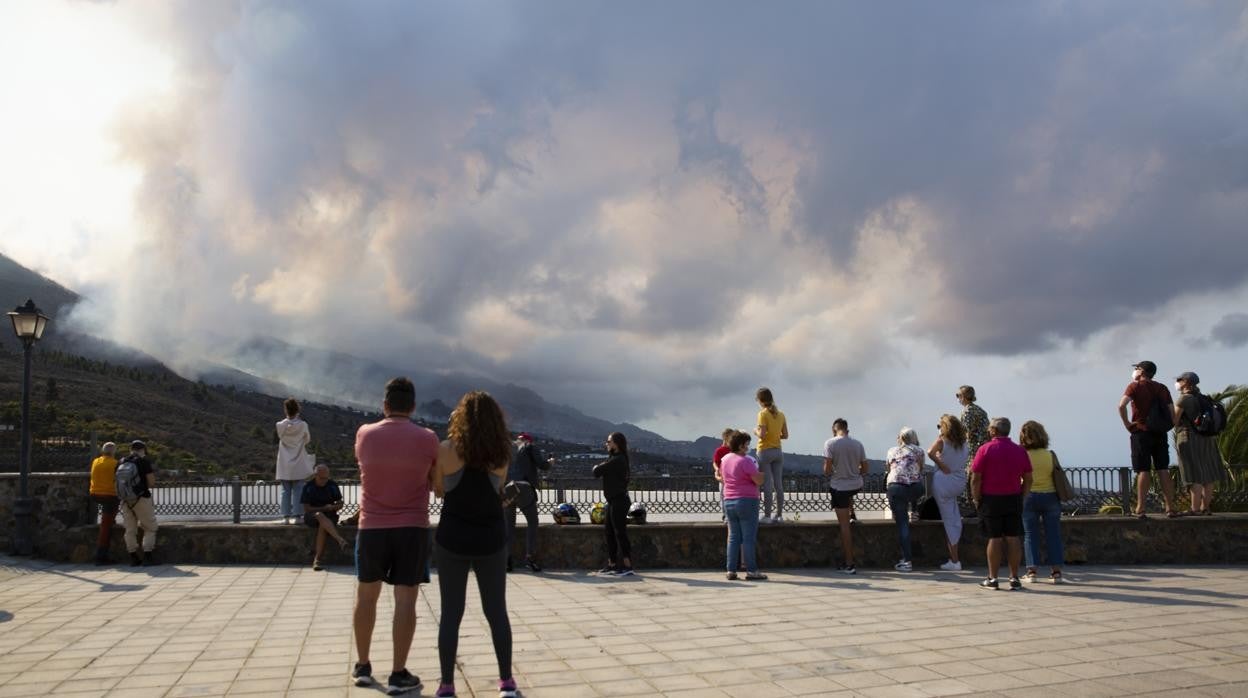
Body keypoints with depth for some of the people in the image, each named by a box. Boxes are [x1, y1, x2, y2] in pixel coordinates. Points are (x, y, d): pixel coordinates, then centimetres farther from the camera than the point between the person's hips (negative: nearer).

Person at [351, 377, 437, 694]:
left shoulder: (364, 434, -2)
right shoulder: (427, 439, -8)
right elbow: (435, 480, 4)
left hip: (372, 527, 2)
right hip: (412, 528, -2)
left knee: (366, 596, 16)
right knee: (405, 600, 1)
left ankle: (363, 666, 26)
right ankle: (398, 675, 4)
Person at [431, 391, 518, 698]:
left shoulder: (446, 450, -7)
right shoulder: (501, 455, -1)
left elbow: (438, 490, 4)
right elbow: (496, 489, 9)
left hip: (453, 539, -1)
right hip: (491, 540, 2)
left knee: (451, 613, 7)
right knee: (497, 611, 12)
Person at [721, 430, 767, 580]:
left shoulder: (725, 459, 9)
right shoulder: (745, 461, -15)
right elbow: (759, 481, -17)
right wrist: (758, 471, 3)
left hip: (728, 501, 7)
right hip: (746, 501, -7)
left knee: (733, 537, 10)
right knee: (749, 537, -3)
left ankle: (731, 570, 8)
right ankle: (751, 571, -1)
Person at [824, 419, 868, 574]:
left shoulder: (830, 443, -11)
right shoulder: (858, 444, 1)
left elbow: (827, 469, -15)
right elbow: (865, 469, 4)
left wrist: (828, 474, 7)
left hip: (839, 487, -4)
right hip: (856, 485, 4)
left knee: (844, 525, -1)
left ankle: (849, 564, 1)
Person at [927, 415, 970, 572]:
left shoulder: (942, 441, -9)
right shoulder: (965, 444, 6)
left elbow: (930, 452, -27)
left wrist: (941, 465, -16)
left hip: (944, 483, -4)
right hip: (960, 483, 4)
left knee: (949, 520, 0)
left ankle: (954, 561, 1)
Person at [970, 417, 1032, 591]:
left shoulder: (985, 449, -7)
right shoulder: (1020, 450, 5)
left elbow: (975, 478, -10)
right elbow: (1028, 479, 5)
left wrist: (976, 499, 0)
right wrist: (1021, 497, 12)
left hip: (991, 499, -3)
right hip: (1014, 499, 3)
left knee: (994, 538, 1)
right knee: (1013, 538, 6)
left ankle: (992, 579, 6)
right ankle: (1014, 578, 9)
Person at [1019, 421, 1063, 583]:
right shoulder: (1051, 455, -6)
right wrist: (1059, 496, 14)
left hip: (1029, 497, -1)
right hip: (1050, 496, 1)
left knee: (1030, 534, 6)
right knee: (1053, 534, 9)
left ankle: (1032, 570, 2)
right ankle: (1056, 571, 9)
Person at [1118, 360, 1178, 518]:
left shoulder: (1135, 386, -3)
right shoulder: (1161, 388, 12)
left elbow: (1121, 405, -19)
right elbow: (1173, 413, 7)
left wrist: (1127, 423, -9)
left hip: (1141, 432, -4)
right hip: (1160, 434, 4)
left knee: (1143, 471, -6)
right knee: (1163, 470, 6)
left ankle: (1140, 509, -7)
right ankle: (1170, 508, 5)